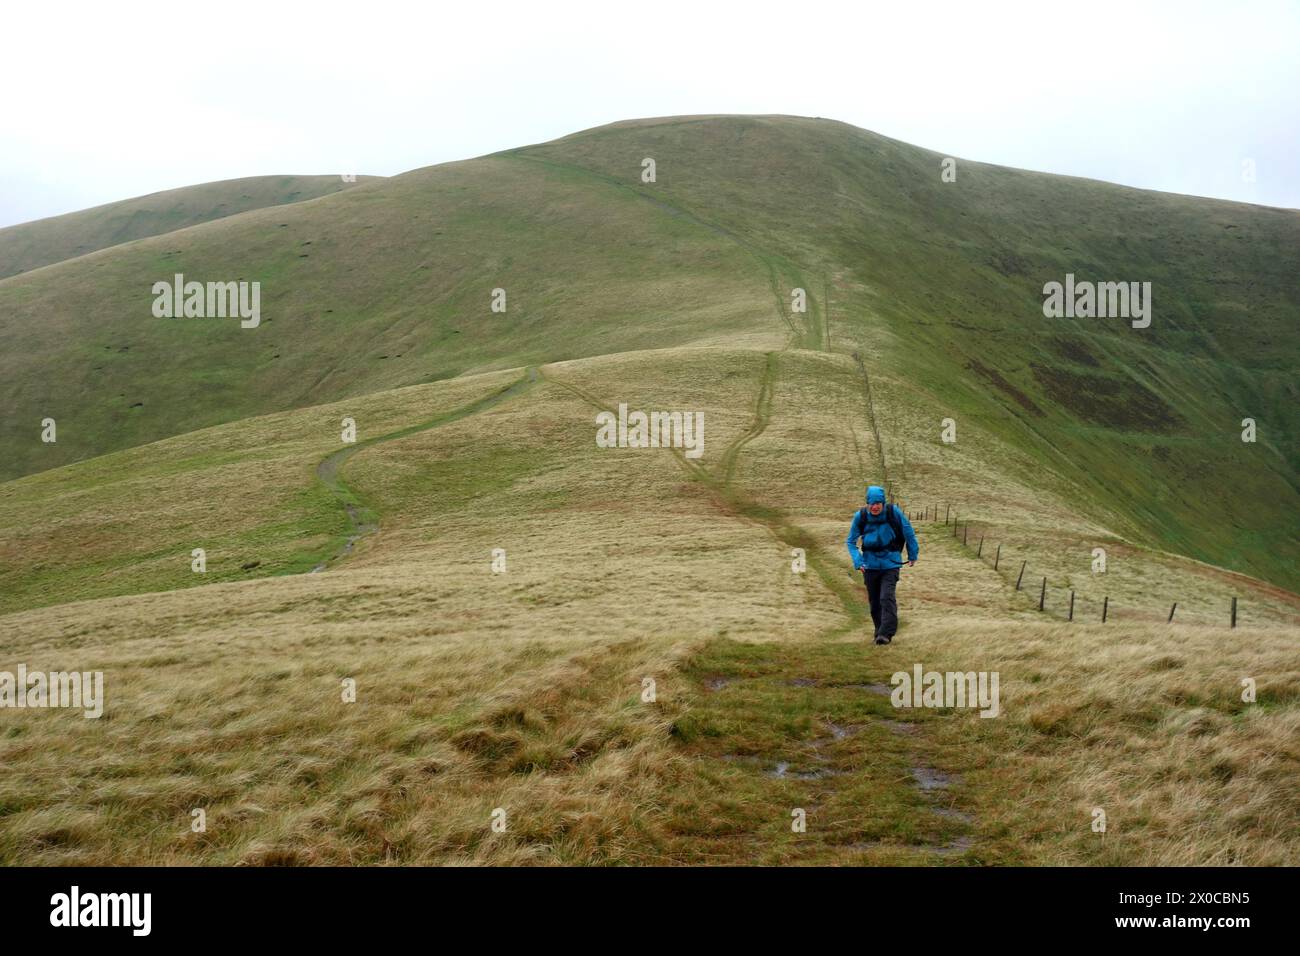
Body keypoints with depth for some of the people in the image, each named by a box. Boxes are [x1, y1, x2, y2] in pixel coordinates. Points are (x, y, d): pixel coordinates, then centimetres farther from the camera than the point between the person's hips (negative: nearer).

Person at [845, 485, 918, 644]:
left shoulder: (893, 512, -13)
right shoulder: (860, 516, -9)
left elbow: (908, 532, 2)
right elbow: (851, 542, 1)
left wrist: (913, 555, 11)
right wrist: (857, 561, -12)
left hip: (890, 563, -2)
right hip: (870, 564, 2)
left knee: (887, 597, -17)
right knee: (874, 601, 9)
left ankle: (886, 633, -17)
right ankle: (879, 631, 23)